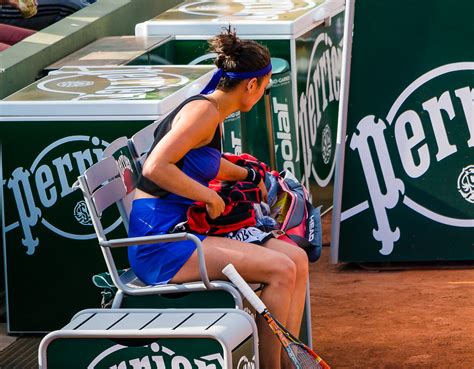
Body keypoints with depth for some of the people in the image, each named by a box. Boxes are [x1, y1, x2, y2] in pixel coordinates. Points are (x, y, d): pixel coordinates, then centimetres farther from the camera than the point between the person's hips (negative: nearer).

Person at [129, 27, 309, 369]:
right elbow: (155, 167, -27)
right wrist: (210, 197, -18)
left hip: (185, 232, 10)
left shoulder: (214, 114, 15)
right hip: (160, 242, -10)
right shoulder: (204, 111, -15)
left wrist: (249, 176, 48)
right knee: (281, 270, -19)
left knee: (297, 259, 1)